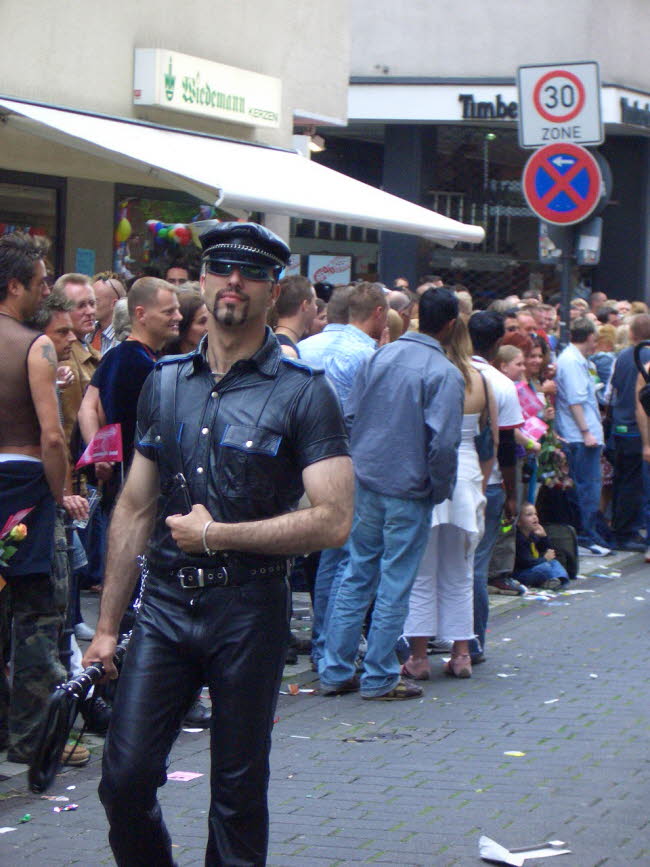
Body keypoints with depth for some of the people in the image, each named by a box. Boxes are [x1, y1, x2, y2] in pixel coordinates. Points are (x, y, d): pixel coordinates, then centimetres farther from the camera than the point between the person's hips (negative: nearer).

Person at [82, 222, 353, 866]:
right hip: (165, 602, 4)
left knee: (238, 795, 6)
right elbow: (134, 510, 13)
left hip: (249, 611, -3)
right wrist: (107, 625, 11)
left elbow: (333, 520, -14)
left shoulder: (304, 393, -5)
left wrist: (214, 534, -11)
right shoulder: (165, 383, 9)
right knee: (124, 780, -2)